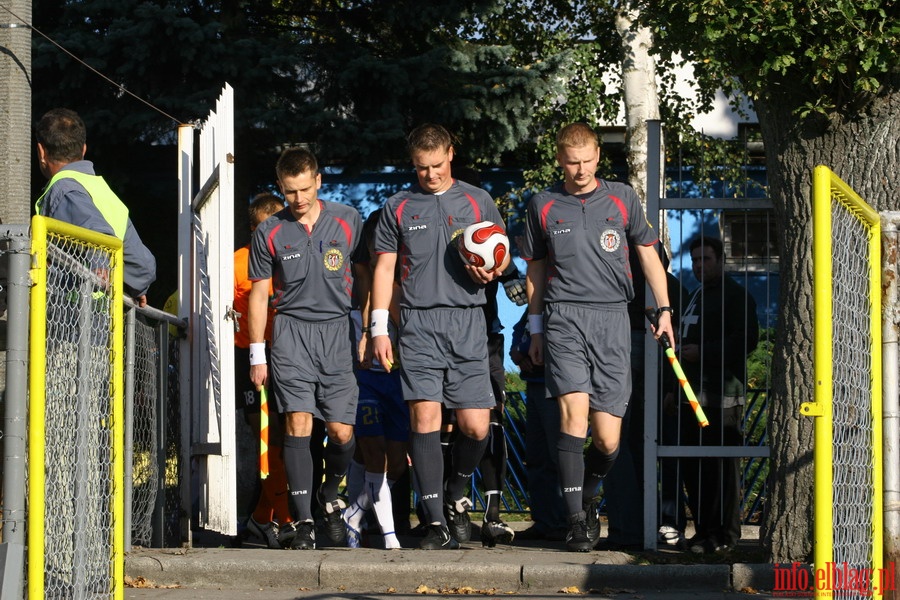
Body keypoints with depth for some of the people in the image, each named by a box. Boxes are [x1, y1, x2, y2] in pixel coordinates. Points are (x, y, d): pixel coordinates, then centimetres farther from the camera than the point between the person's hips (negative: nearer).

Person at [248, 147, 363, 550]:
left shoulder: (347, 221, 5)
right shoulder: (269, 233, 4)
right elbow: (259, 293, 9)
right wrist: (257, 355, 6)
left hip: (336, 331, 1)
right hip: (291, 331, -1)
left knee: (341, 432, -4)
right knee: (298, 425, -11)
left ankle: (330, 496, 25)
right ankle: (303, 521, -9)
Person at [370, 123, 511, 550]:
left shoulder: (477, 201, 13)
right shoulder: (398, 207, 12)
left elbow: (503, 252, 19)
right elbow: (385, 268, 12)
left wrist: (492, 271, -6)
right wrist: (378, 329, 4)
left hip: (467, 322, 1)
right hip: (418, 323, 0)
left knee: (475, 425, -6)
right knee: (424, 414, -11)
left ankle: (456, 494, 23)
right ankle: (437, 522, -9)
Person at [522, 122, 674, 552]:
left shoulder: (622, 198, 9)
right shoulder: (543, 205, 9)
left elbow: (648, 254, 17)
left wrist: (664, 310, 11)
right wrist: (536, 328, 16)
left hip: (612, 321, 1)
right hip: (564, 318, -1)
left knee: (607, 440, -3)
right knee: (574, 411, -19)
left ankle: (586, 497, 27)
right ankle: (576, 521, -15)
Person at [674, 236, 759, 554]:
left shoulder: (735, 295, -2)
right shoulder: (695, 297, 26)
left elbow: (746, 340, -13)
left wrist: (703, 353, -15)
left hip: (722, 394, -9)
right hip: (693, 394, 9)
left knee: (721, 465, -9)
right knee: (692, 464, 6)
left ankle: (723, 534, -9)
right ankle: (704, 528, 11)